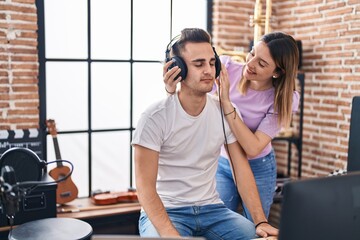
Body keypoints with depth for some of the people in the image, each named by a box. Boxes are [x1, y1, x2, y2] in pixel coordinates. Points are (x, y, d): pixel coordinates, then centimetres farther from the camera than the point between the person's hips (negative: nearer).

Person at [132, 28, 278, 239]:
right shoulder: (156, 117, -16)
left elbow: (242, 170, -2)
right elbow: (145, 187, -17)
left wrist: (261, 221, -14)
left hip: (211, 208, 4)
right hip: (165, 211, -3)